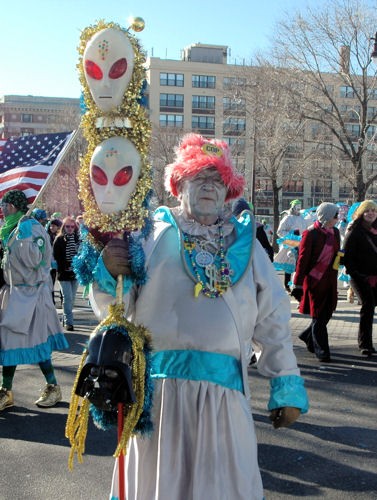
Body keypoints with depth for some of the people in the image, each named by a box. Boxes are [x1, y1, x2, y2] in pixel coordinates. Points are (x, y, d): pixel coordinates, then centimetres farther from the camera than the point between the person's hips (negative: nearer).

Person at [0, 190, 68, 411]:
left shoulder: (32, 228, -14)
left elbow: (34, 261, -23)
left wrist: (23, 236, -22)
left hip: (31, 293, -9)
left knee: (36, 342, -3)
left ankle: (53, 388, 13)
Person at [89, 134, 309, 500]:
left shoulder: (244, 241, 12)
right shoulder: (153, 234, 3)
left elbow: (273, 318, 11)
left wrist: (287, 386, 7)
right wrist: (108, 272, -21)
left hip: (226, 387, 2)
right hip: (160, 383, -2)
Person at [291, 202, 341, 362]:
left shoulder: (335, 232, 9)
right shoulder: (311, 233, -13)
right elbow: (302, 259, -12)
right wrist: (298, 284, -13)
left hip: (329, 281, 7)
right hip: (314, 280, -7)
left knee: (327, 313, 11)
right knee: (318, 316, 1)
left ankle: (307, 336, 35)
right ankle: (322, 351, 10)